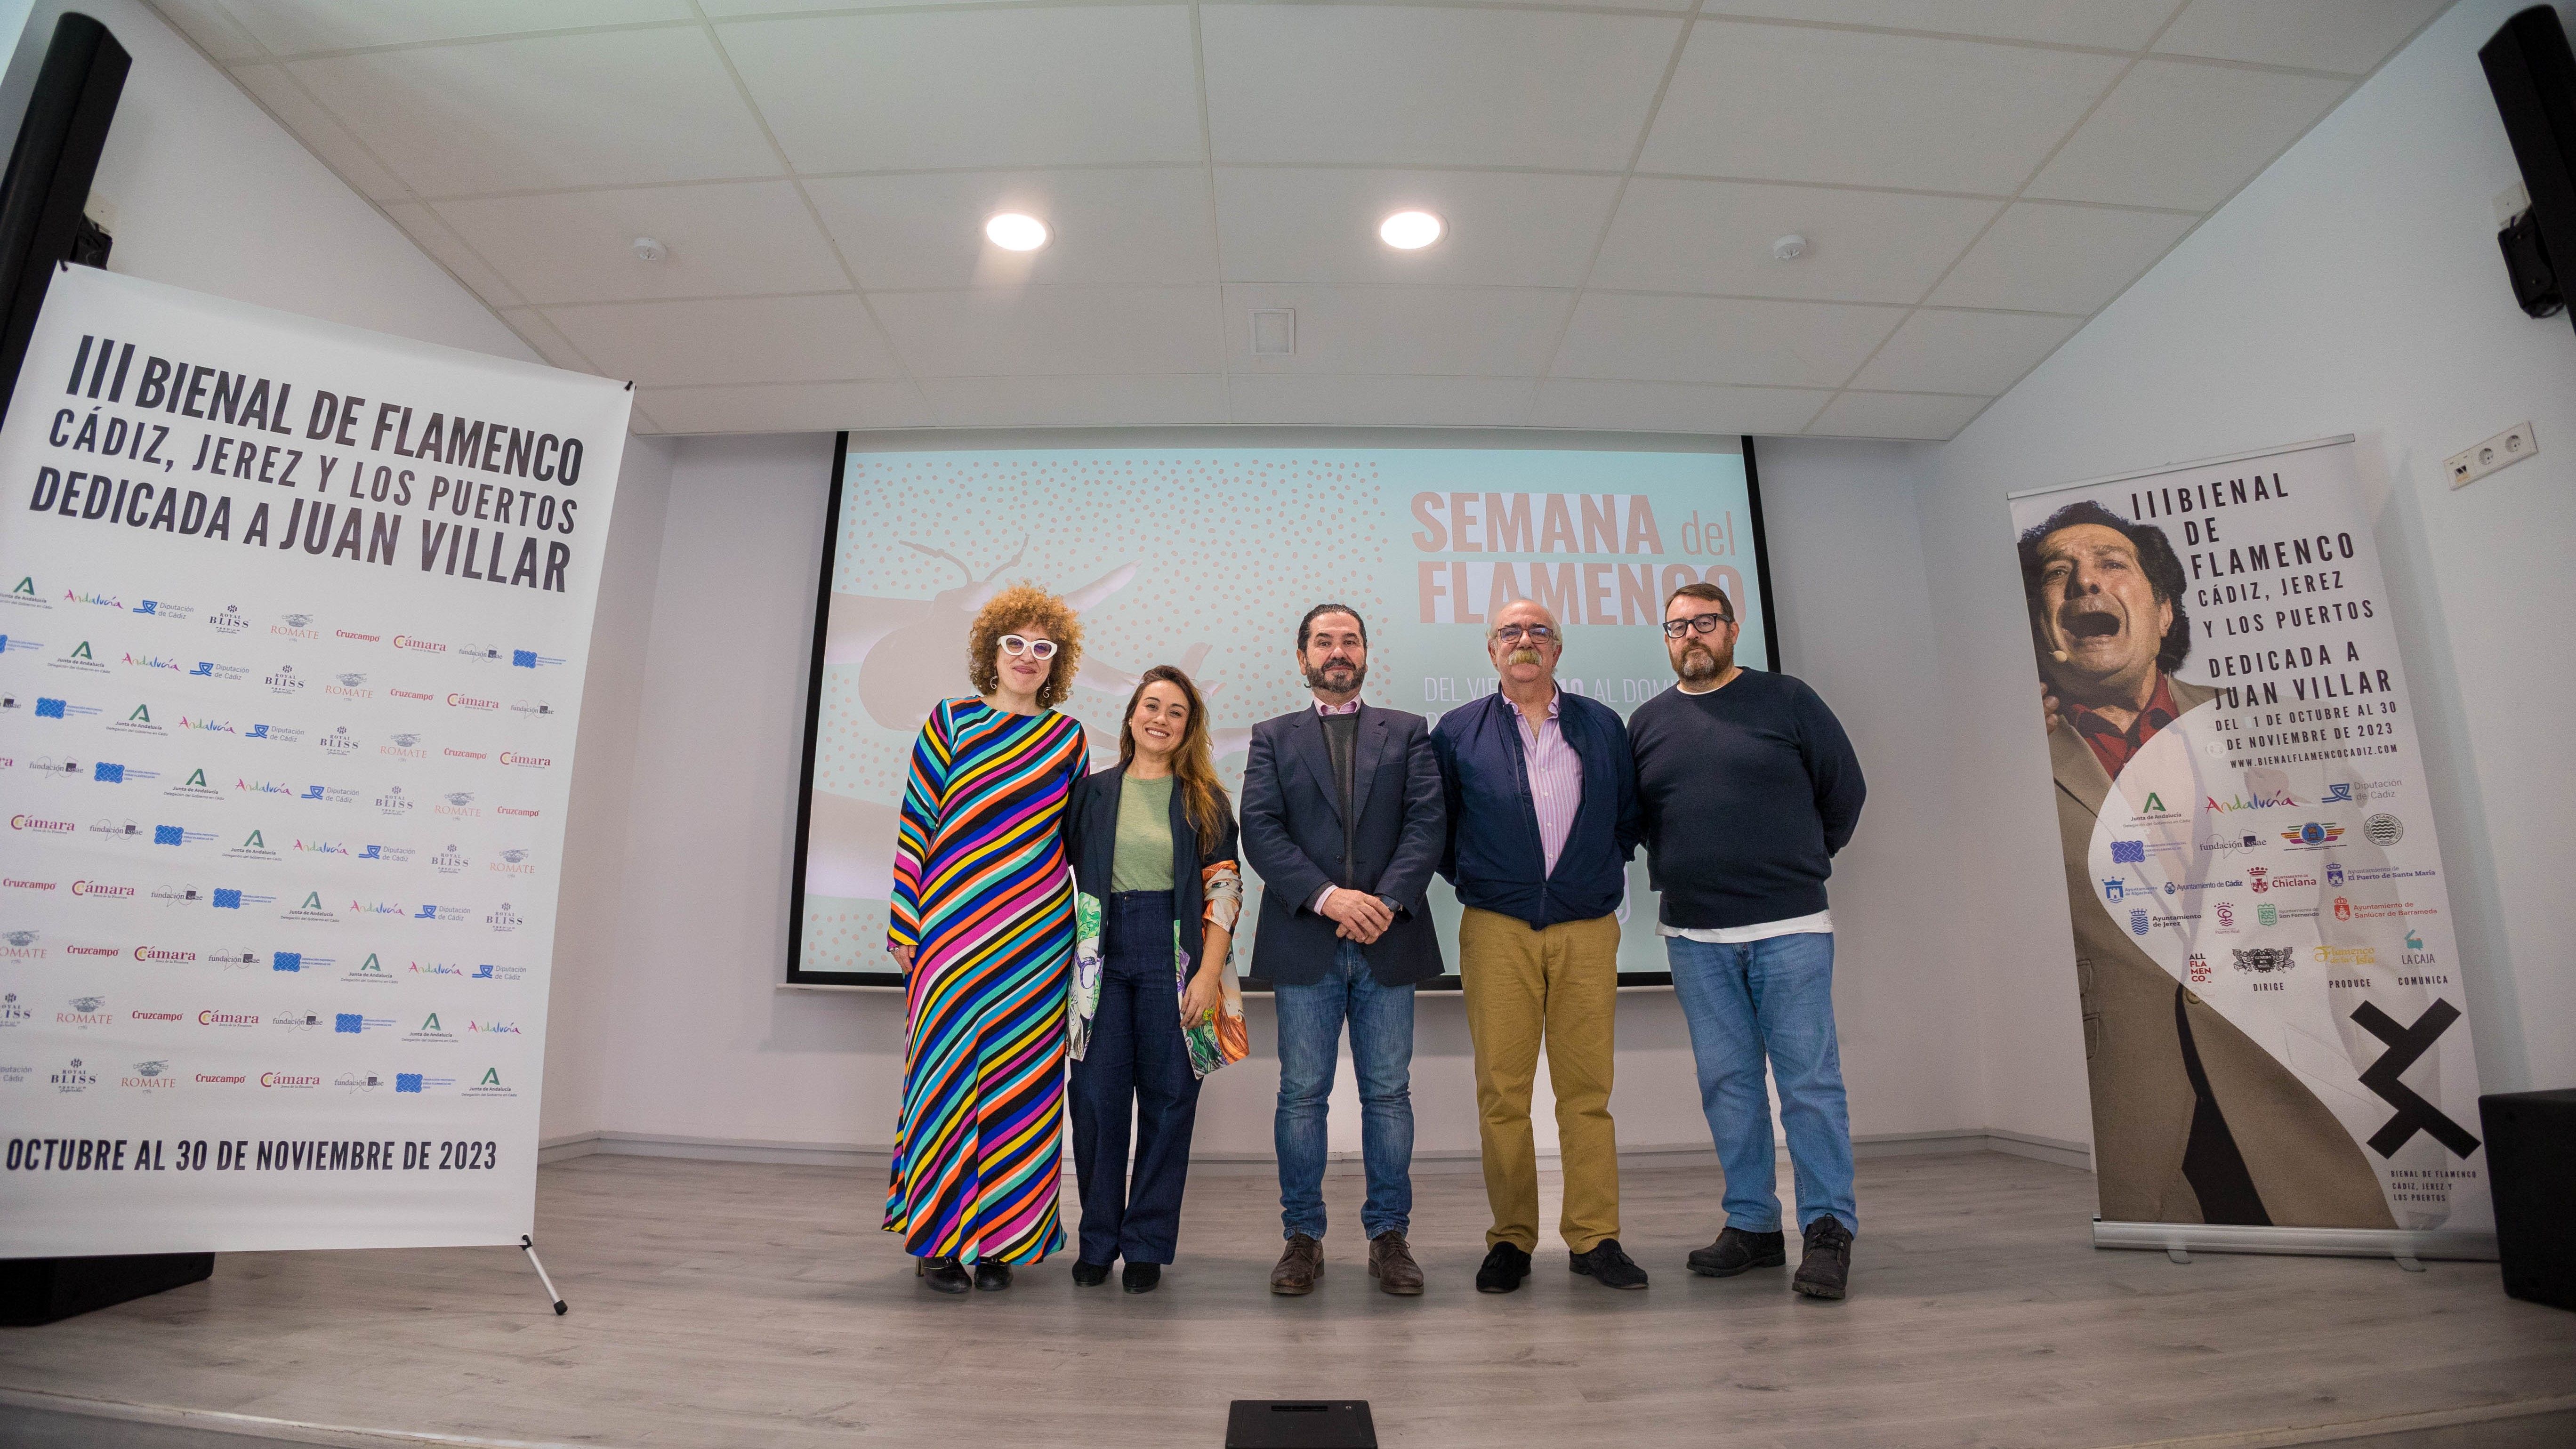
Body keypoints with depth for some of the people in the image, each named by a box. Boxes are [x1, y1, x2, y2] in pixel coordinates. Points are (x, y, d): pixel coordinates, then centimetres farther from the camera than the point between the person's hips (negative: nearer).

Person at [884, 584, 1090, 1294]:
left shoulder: (1068, 738, 9)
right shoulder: (949, 721, 5)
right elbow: (915, 823, 3)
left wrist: (1087, 922, 8)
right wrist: (905, 923, -1)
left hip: (1036, 938, 1)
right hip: (949, 935, -1)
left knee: (1017, 1080, 4)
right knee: (944, 1070, 2)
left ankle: (999, 1240, 16)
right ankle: (939, 1238, 15)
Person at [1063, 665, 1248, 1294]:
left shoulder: (1205, 800, 5)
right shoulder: (1092, 791, 8)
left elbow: (1224, 889, -1)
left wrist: (1208, 975, -10)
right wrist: (1066, 959, 2)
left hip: (1174, 955, -1)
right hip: (1102, 952, 1)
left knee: (1168, 1098, 3)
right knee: (1098, 1095, 2)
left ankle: (1148, 1244, 17)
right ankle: (1098, 1240, 18)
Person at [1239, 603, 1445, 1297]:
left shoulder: (1408, 732, 12)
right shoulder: (1273, 738, 11)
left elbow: (1426, 822, 0)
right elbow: (1260, 829, -2)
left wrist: (1387, 901, -14)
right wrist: (1328, 897, -15)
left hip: (1388, 940, 1)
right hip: (1305, 943, 0)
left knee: (1389, 1091, 6)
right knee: (1302, 1093, 5)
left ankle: (1389, 1234, 19)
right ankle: (1303, 1235, 18)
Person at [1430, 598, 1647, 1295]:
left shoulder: (1603, 726, 10)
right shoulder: (1457, 732, 6)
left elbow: (1632, 814, 17)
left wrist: (1605, 869, 9)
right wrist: (1468, 876, 6)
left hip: (1588, 929, 1)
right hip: (1497, 930, -1)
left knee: (1587, 1088, 4)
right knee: (1502, 1092, 2)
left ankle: (1594, 1236, 16)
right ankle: (1510, 1239, 14)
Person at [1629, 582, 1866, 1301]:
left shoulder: (1787, 701, 3)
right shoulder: (1646, 722, 9)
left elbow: (1844, 790, 8)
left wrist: (1801, 864, 9)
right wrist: (1682, 868, 10)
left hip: (1790, 926, -3)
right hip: (1694, 936, 3)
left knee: (1810, 1080, 0)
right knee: (1728, 1082, 9)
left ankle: (1829, 1228, 11)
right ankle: (1751, 1224, 20)